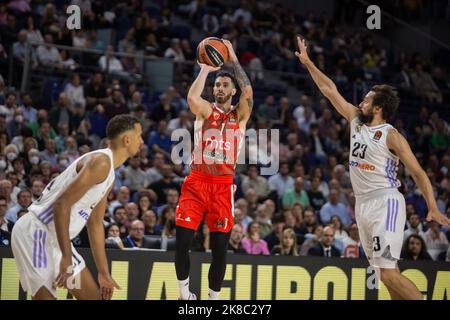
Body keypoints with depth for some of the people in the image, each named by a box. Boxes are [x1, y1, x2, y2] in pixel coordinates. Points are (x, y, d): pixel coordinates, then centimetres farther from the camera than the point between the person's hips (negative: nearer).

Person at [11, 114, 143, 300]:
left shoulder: (110, 175, 15)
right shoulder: (100, 162, -17)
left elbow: (95, 224, 22)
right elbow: (62, 204, -25)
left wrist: (104, 273, 22)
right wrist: (66, 257, -26)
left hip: (55, 237, 11)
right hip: (35, 232, -11)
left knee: (94, 296, 12)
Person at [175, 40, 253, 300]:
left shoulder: (240, 115, 10)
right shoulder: (205, 110, 8)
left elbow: (248, 92, -10)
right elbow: (192, 97, -17)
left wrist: (233, 59, -5)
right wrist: (205, 69, -8)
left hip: (223, 185, 0)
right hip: (197, 181, 0)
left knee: (220, 248, 0)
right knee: (182, 242, -7)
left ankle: (214, 297, 12)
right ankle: (185, 293, 11)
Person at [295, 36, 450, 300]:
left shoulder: (391, 136, -9)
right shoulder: (356, 120, 11)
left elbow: (418, 172, -12)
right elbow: (330, 90, 19)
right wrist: (308, 62, 19)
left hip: (385, 204, -7)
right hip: (363, 205, 7)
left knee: (389, 273, -19)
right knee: (386, 273, 5)